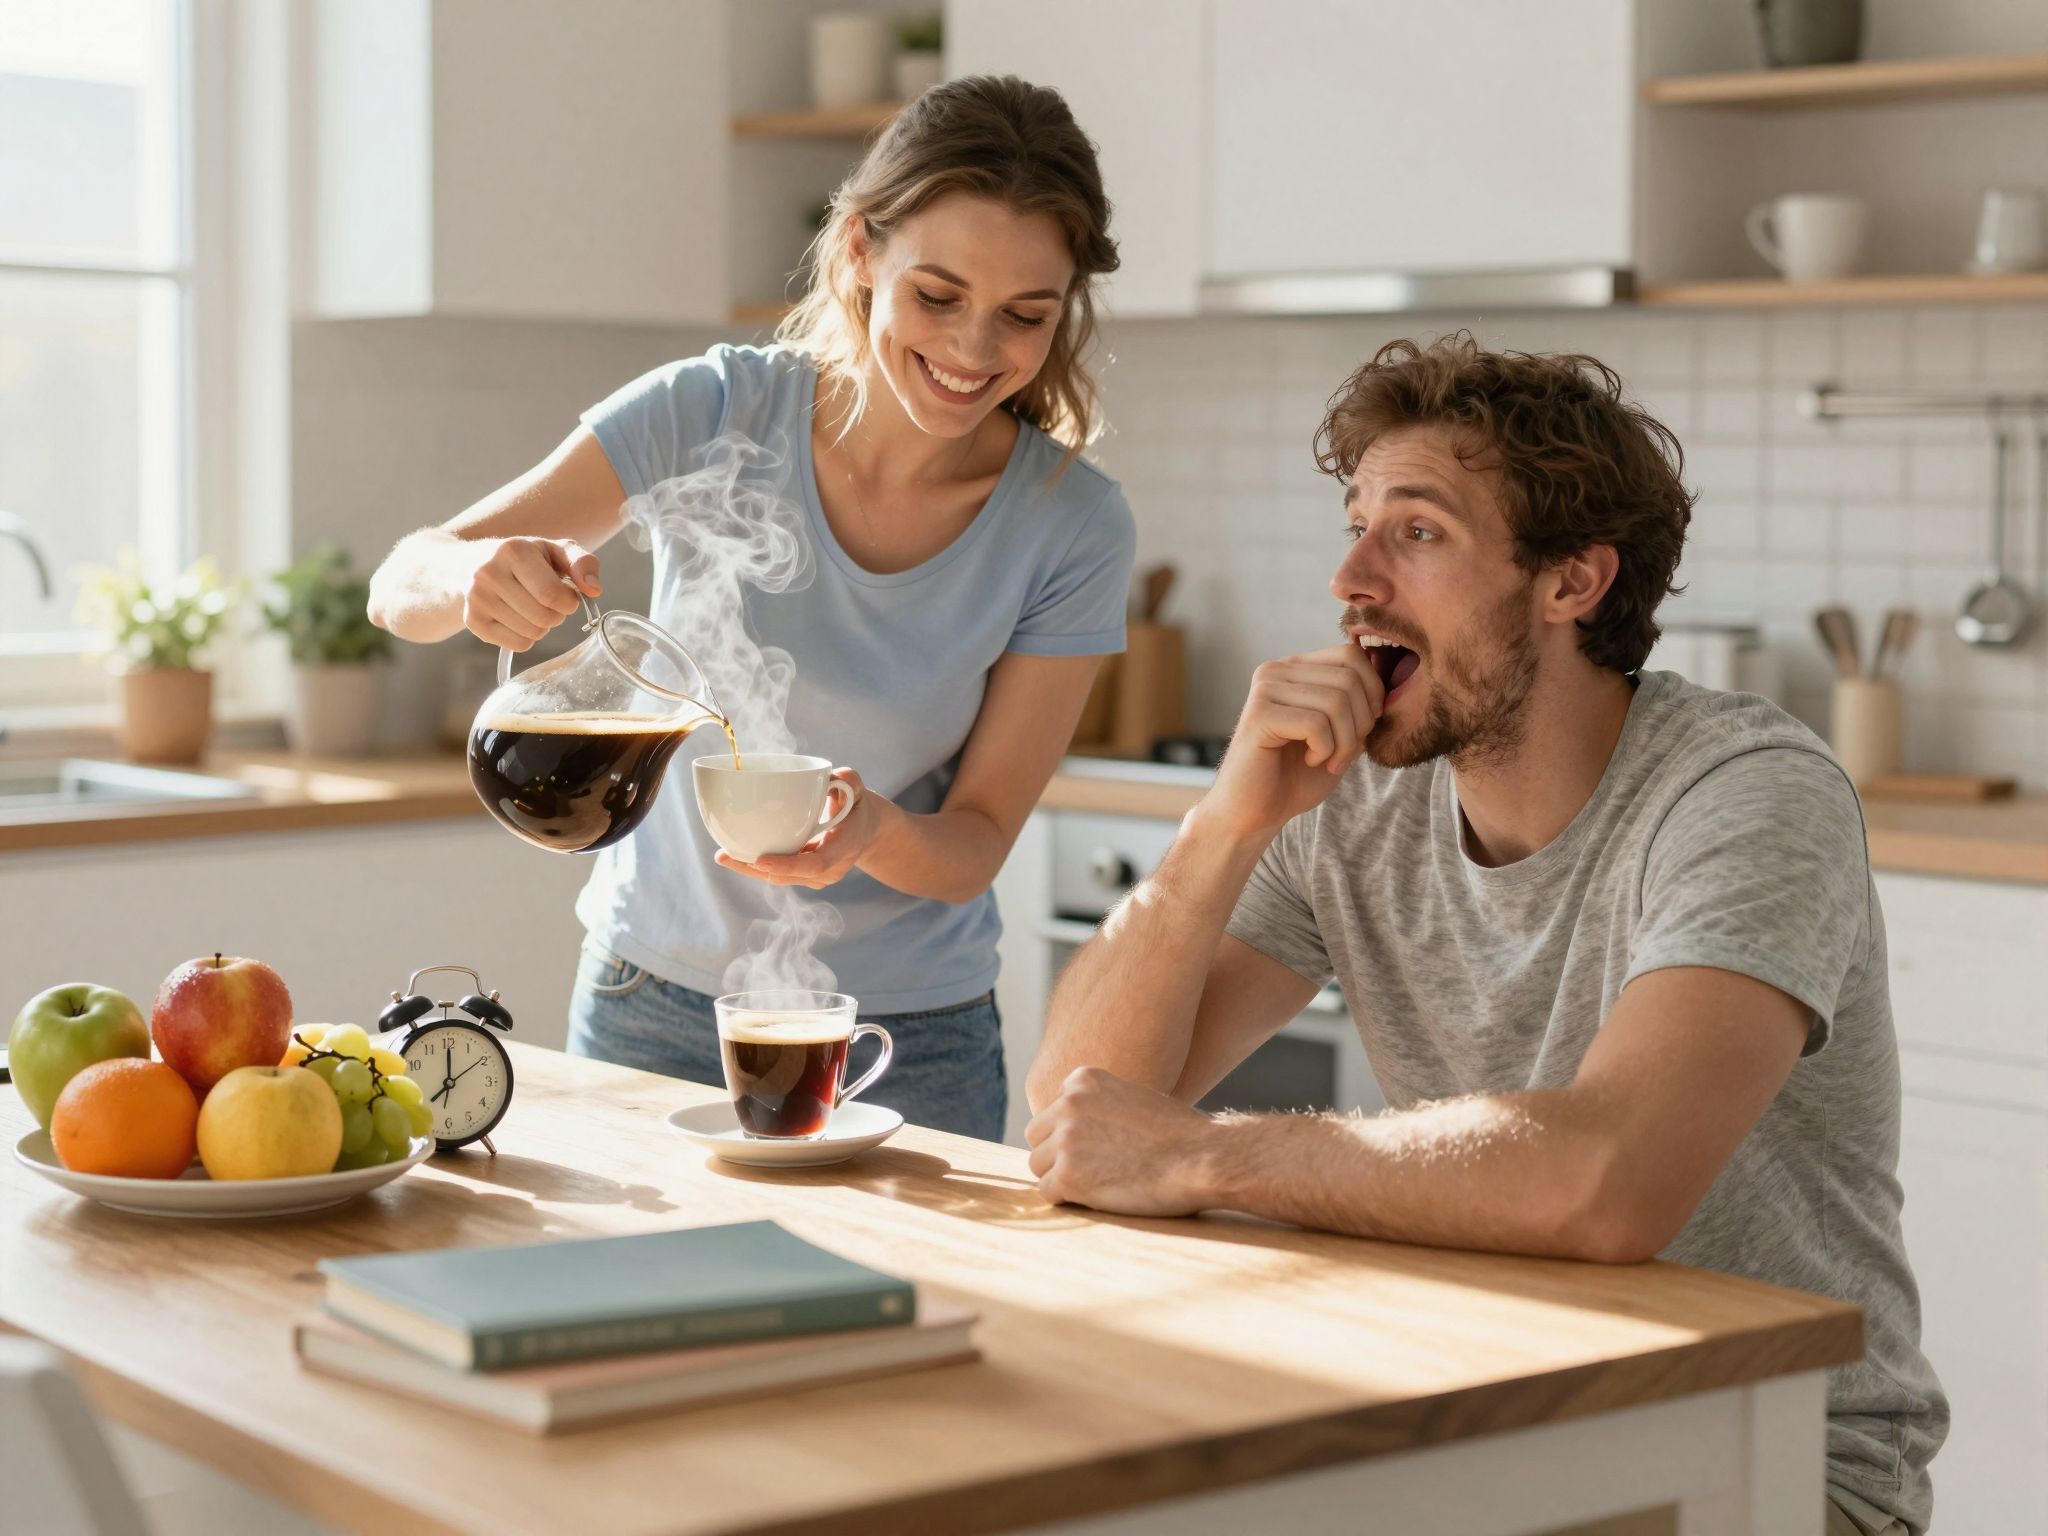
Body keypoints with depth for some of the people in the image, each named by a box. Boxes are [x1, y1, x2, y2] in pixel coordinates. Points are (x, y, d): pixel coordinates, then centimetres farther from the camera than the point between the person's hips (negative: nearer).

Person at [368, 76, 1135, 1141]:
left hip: (907, 1043, 0)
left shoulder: (1074, 528, -14)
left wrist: (875, 833, -32)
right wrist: (478, 576, -36)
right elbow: (401, 591, -13)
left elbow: (977, 844, -10)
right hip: (654, 1003, 1)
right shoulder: (713, 415, -13)